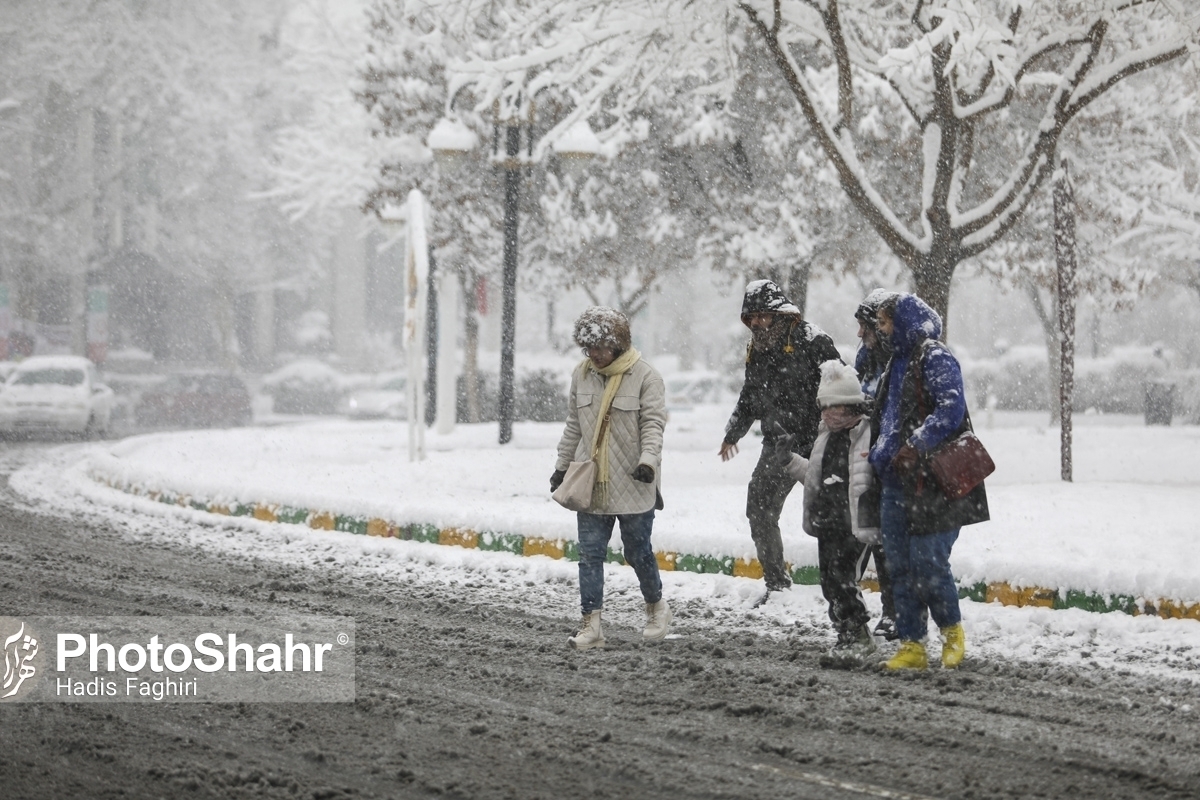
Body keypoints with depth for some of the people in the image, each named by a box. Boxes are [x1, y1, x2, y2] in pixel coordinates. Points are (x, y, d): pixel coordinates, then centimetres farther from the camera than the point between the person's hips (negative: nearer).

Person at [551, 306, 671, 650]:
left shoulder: (645, 376, -8)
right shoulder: (581, 375, 8)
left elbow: (653, 423, -13)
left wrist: (648, 459, -28)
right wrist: (562, 465, 18)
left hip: (632, 485, -4)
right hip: (590, 484, 4)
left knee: (638, 551, 6)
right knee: (590, 554, 1)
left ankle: (656, 606, 30)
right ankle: (591, 624, 2)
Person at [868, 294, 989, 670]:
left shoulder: (935, 357, -8)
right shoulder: (898, 362, 20)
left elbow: (951, 407, -20)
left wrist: (917, 445, -29)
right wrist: (879, 454, 16)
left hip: (932, 481, -9)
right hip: (897, 481, 9)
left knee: (928, 562, -9)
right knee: (901, 566, 6)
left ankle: (952, 630, 11)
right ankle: (912, 646, 10)